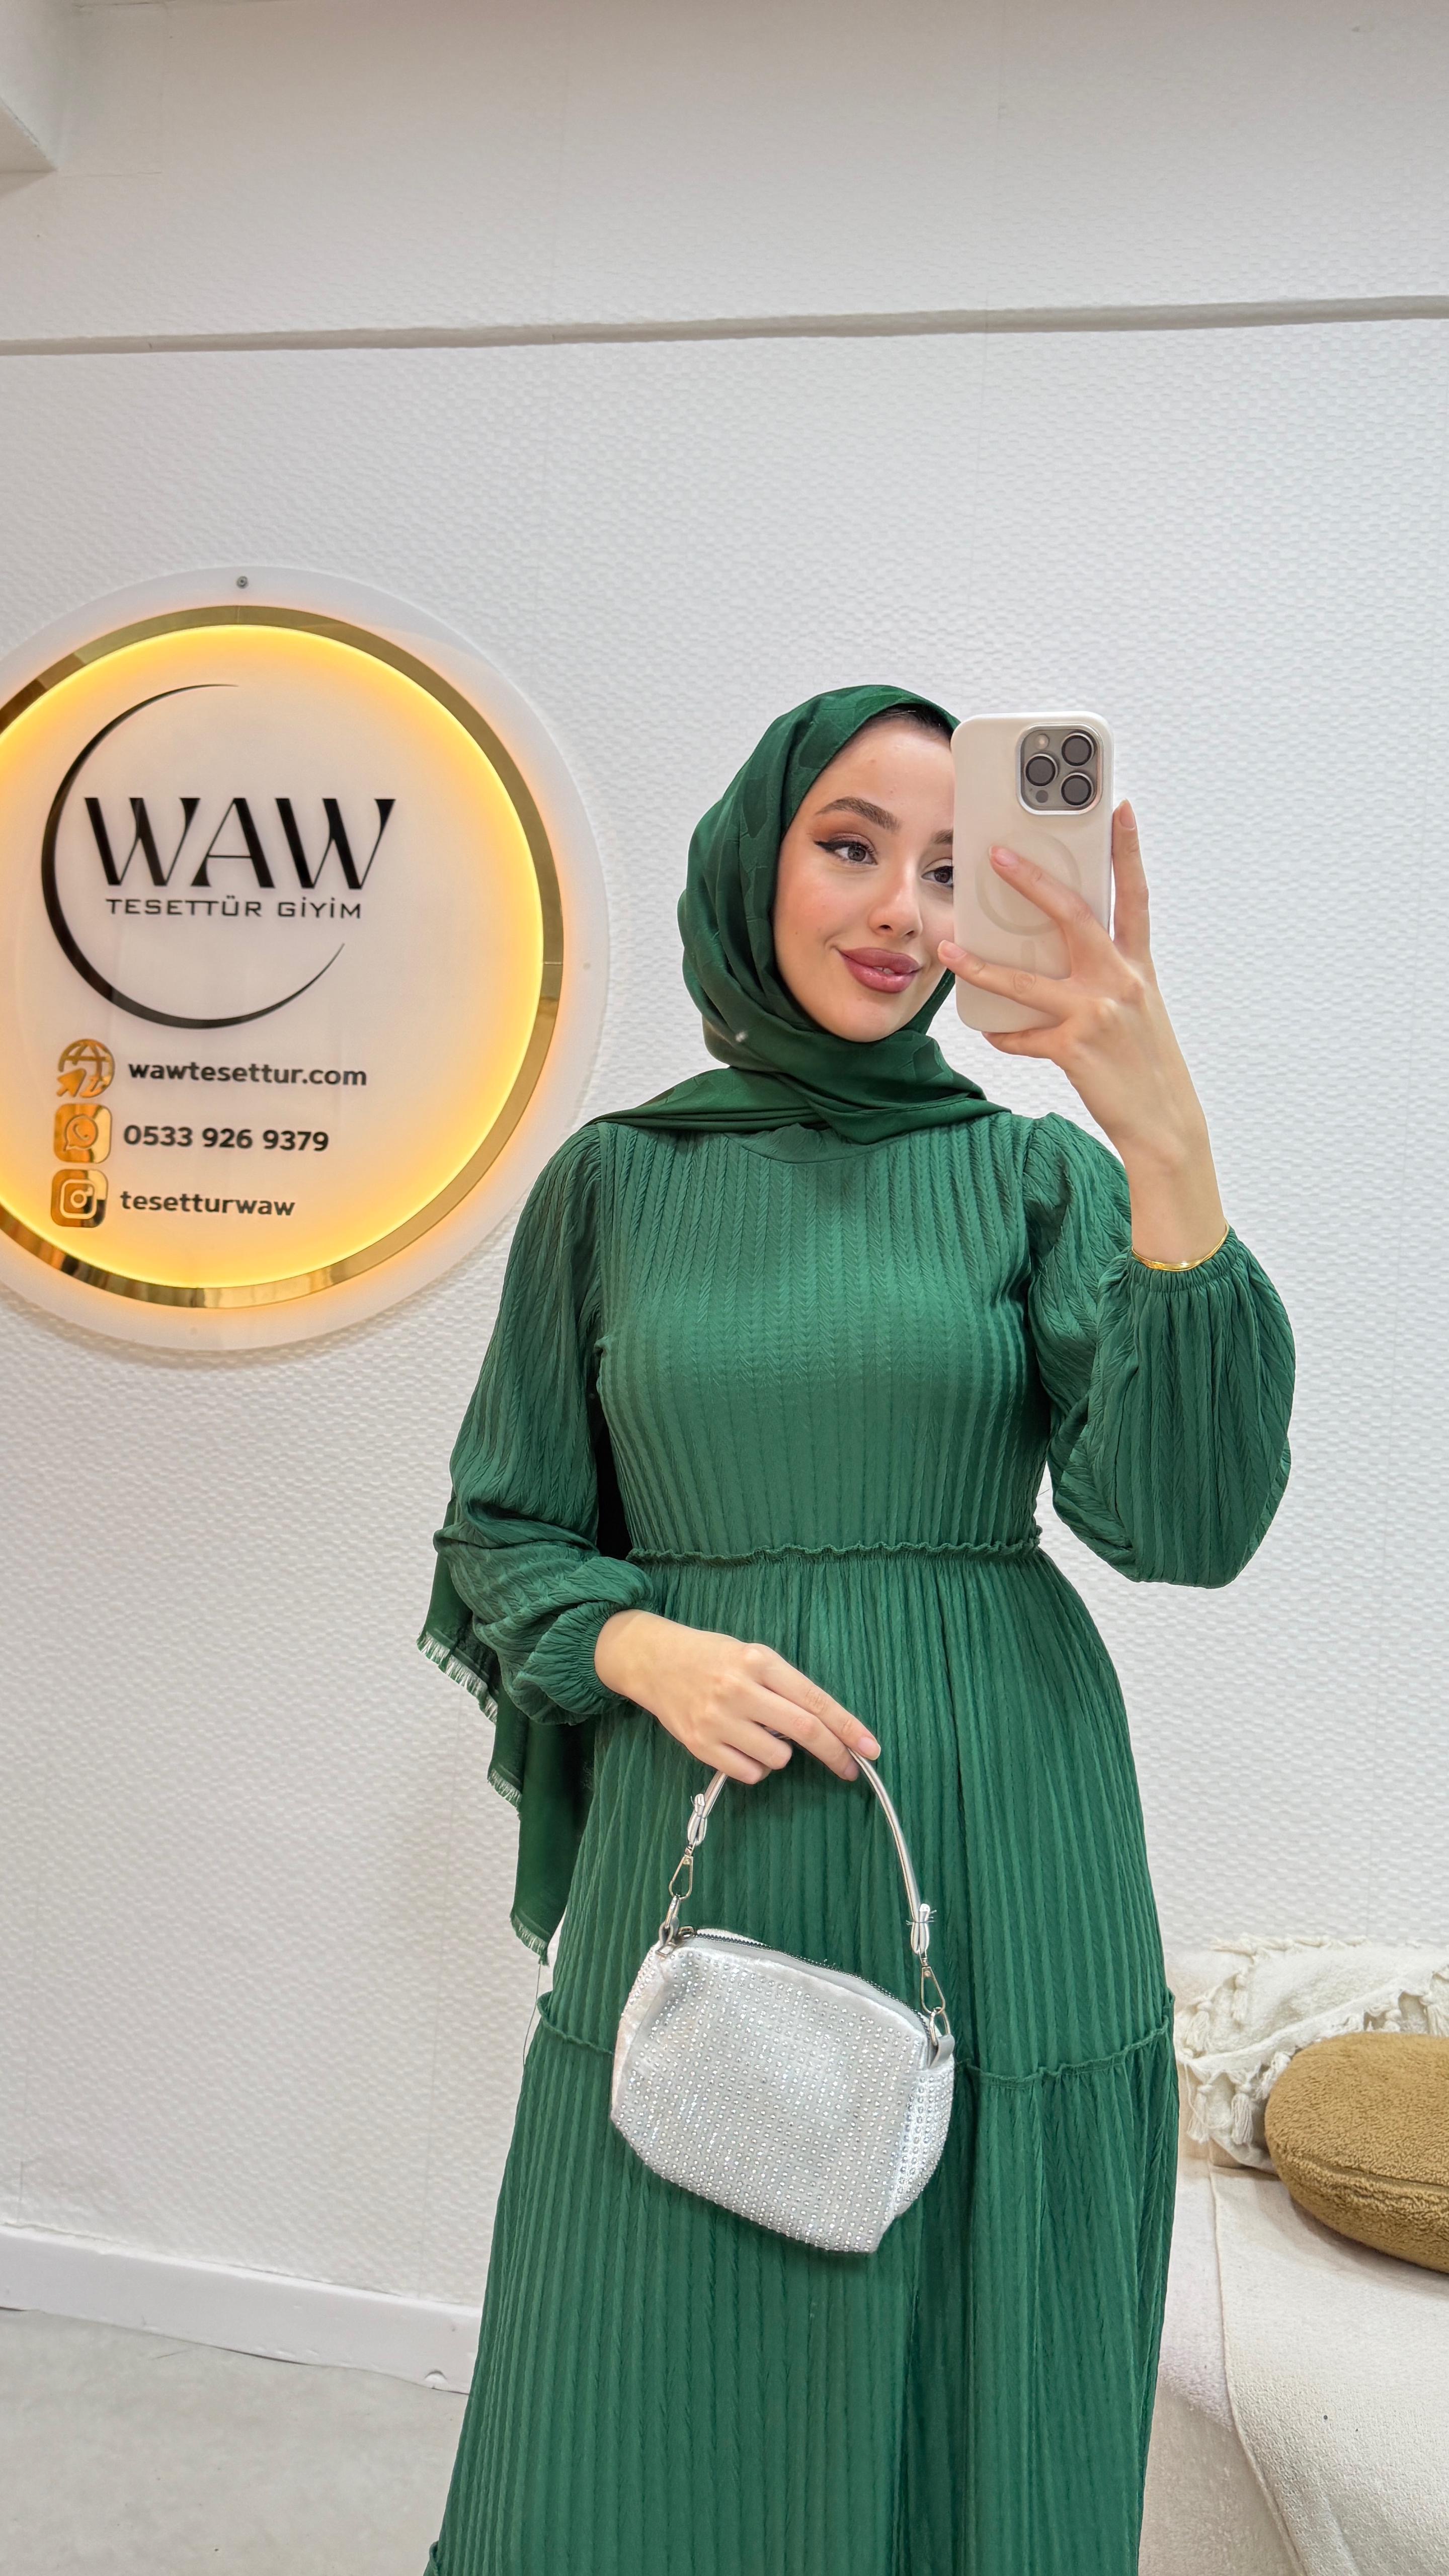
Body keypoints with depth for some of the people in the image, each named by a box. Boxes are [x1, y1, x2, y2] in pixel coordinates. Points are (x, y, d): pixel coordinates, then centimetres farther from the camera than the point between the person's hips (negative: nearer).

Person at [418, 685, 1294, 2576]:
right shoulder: (616, 1181, 3)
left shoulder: (1041, 1177, 1)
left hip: (994, 1871, 0)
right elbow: (506, 1526, 8)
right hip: (695, 1864, 1)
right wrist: (646, 1649, -12)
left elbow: (1188, 1519, -13)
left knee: (970, 2424, 15)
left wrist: (1172, 1149, -25)